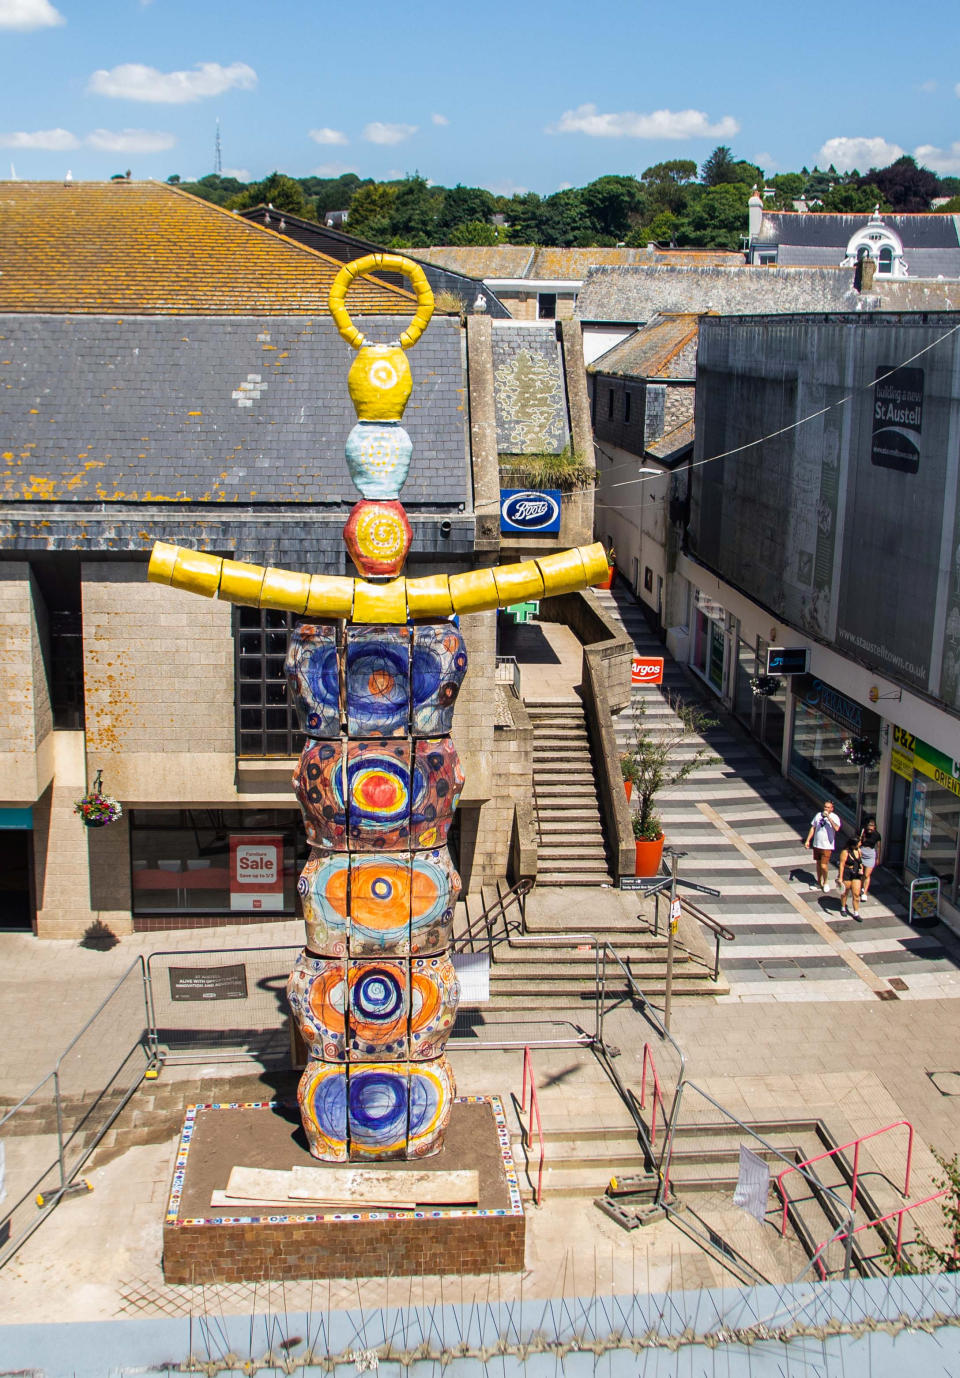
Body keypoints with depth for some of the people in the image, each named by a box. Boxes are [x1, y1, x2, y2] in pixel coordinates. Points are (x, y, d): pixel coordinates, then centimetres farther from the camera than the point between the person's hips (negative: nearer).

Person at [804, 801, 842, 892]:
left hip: (827, 846, -5)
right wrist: (808, 840, 6)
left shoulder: (834, 817, -12)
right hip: (816, 844, 5)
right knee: (818, 863, 17)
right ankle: (819, 882, 33)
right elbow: (813, 828, 10)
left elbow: (836, 828, -31)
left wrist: (828, 817, -31)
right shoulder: (818, 815, 3)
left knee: (824, 865, -7)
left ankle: (826, 882, 17)